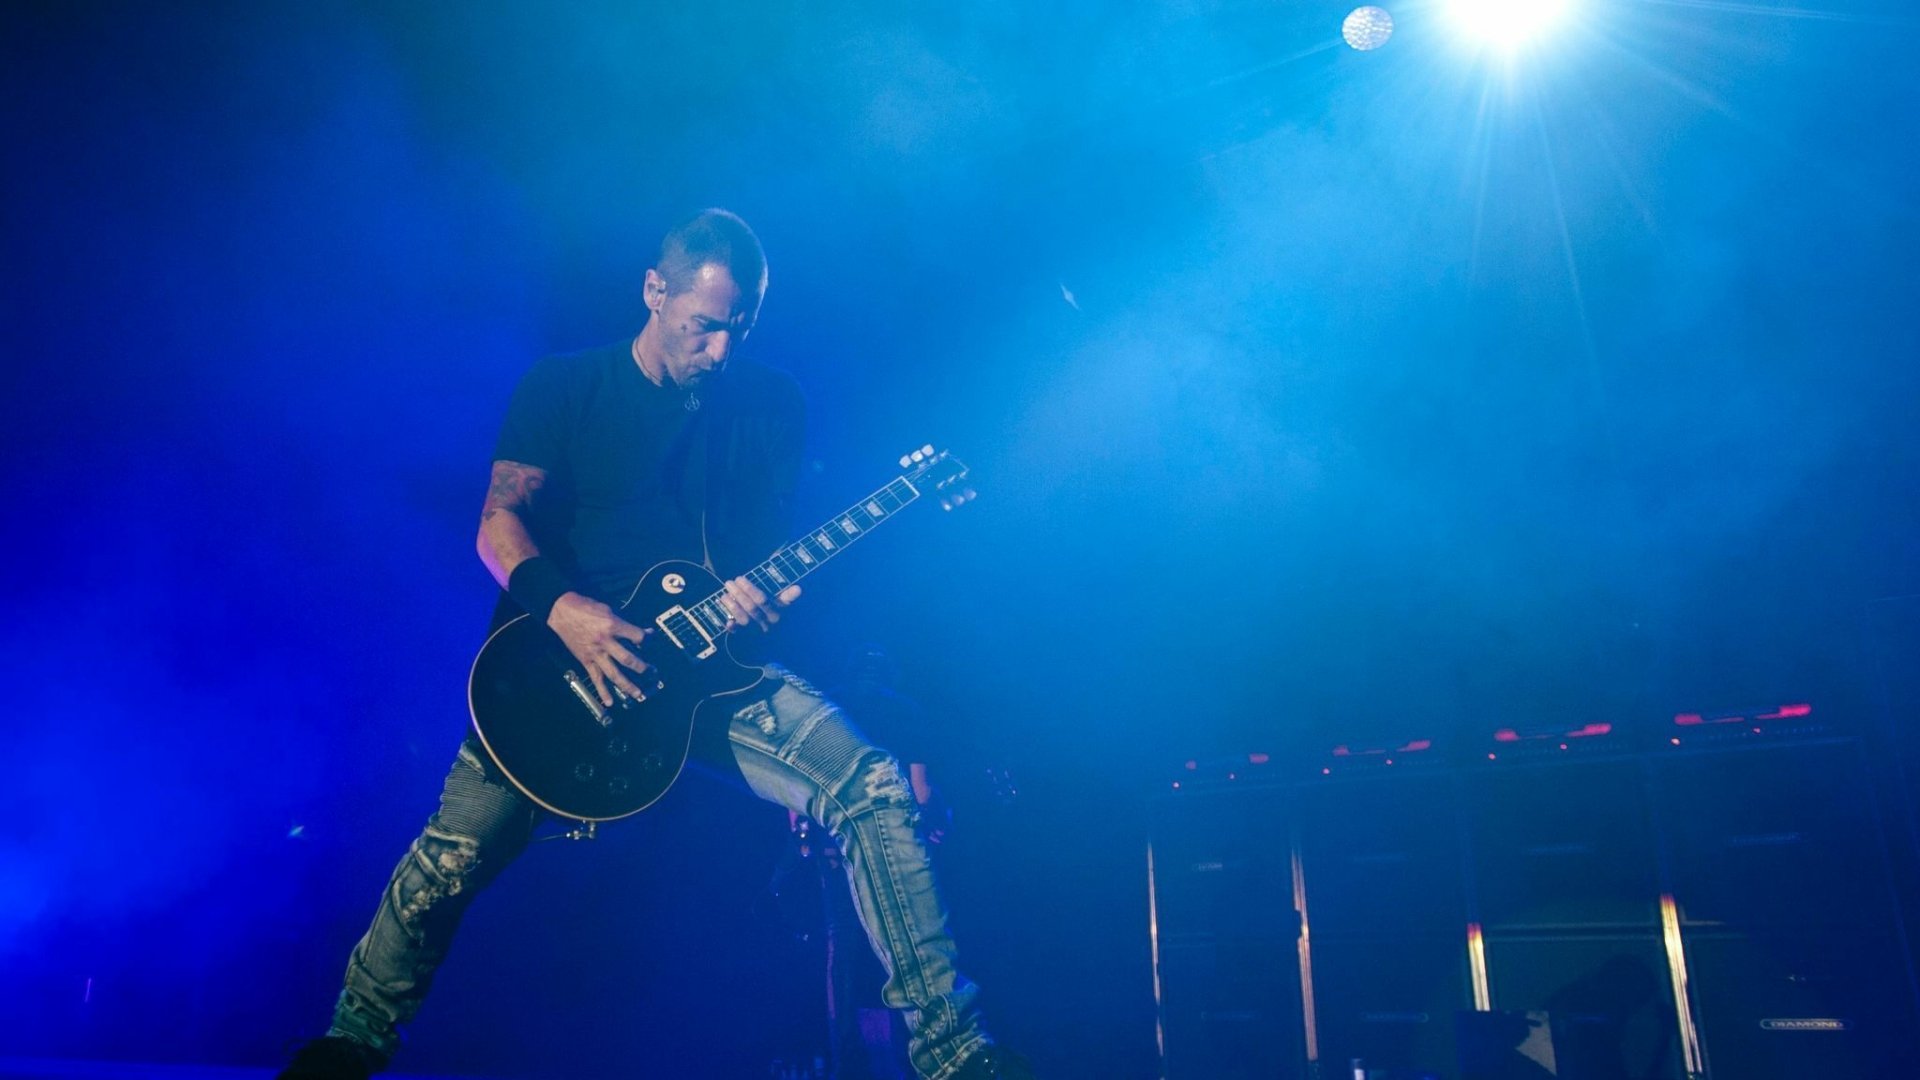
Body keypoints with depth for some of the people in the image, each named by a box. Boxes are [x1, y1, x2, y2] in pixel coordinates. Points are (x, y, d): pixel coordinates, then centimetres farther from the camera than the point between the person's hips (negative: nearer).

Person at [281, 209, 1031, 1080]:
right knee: (455, 853, -14)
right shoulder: (563, 387, 3)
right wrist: (565, 608, -23)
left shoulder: (772, 404, 9)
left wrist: (766, 594, -13)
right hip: (567, 651, -1)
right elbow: (499, 524, -3)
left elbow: (775, 535, 12)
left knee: (874, 788, -18)